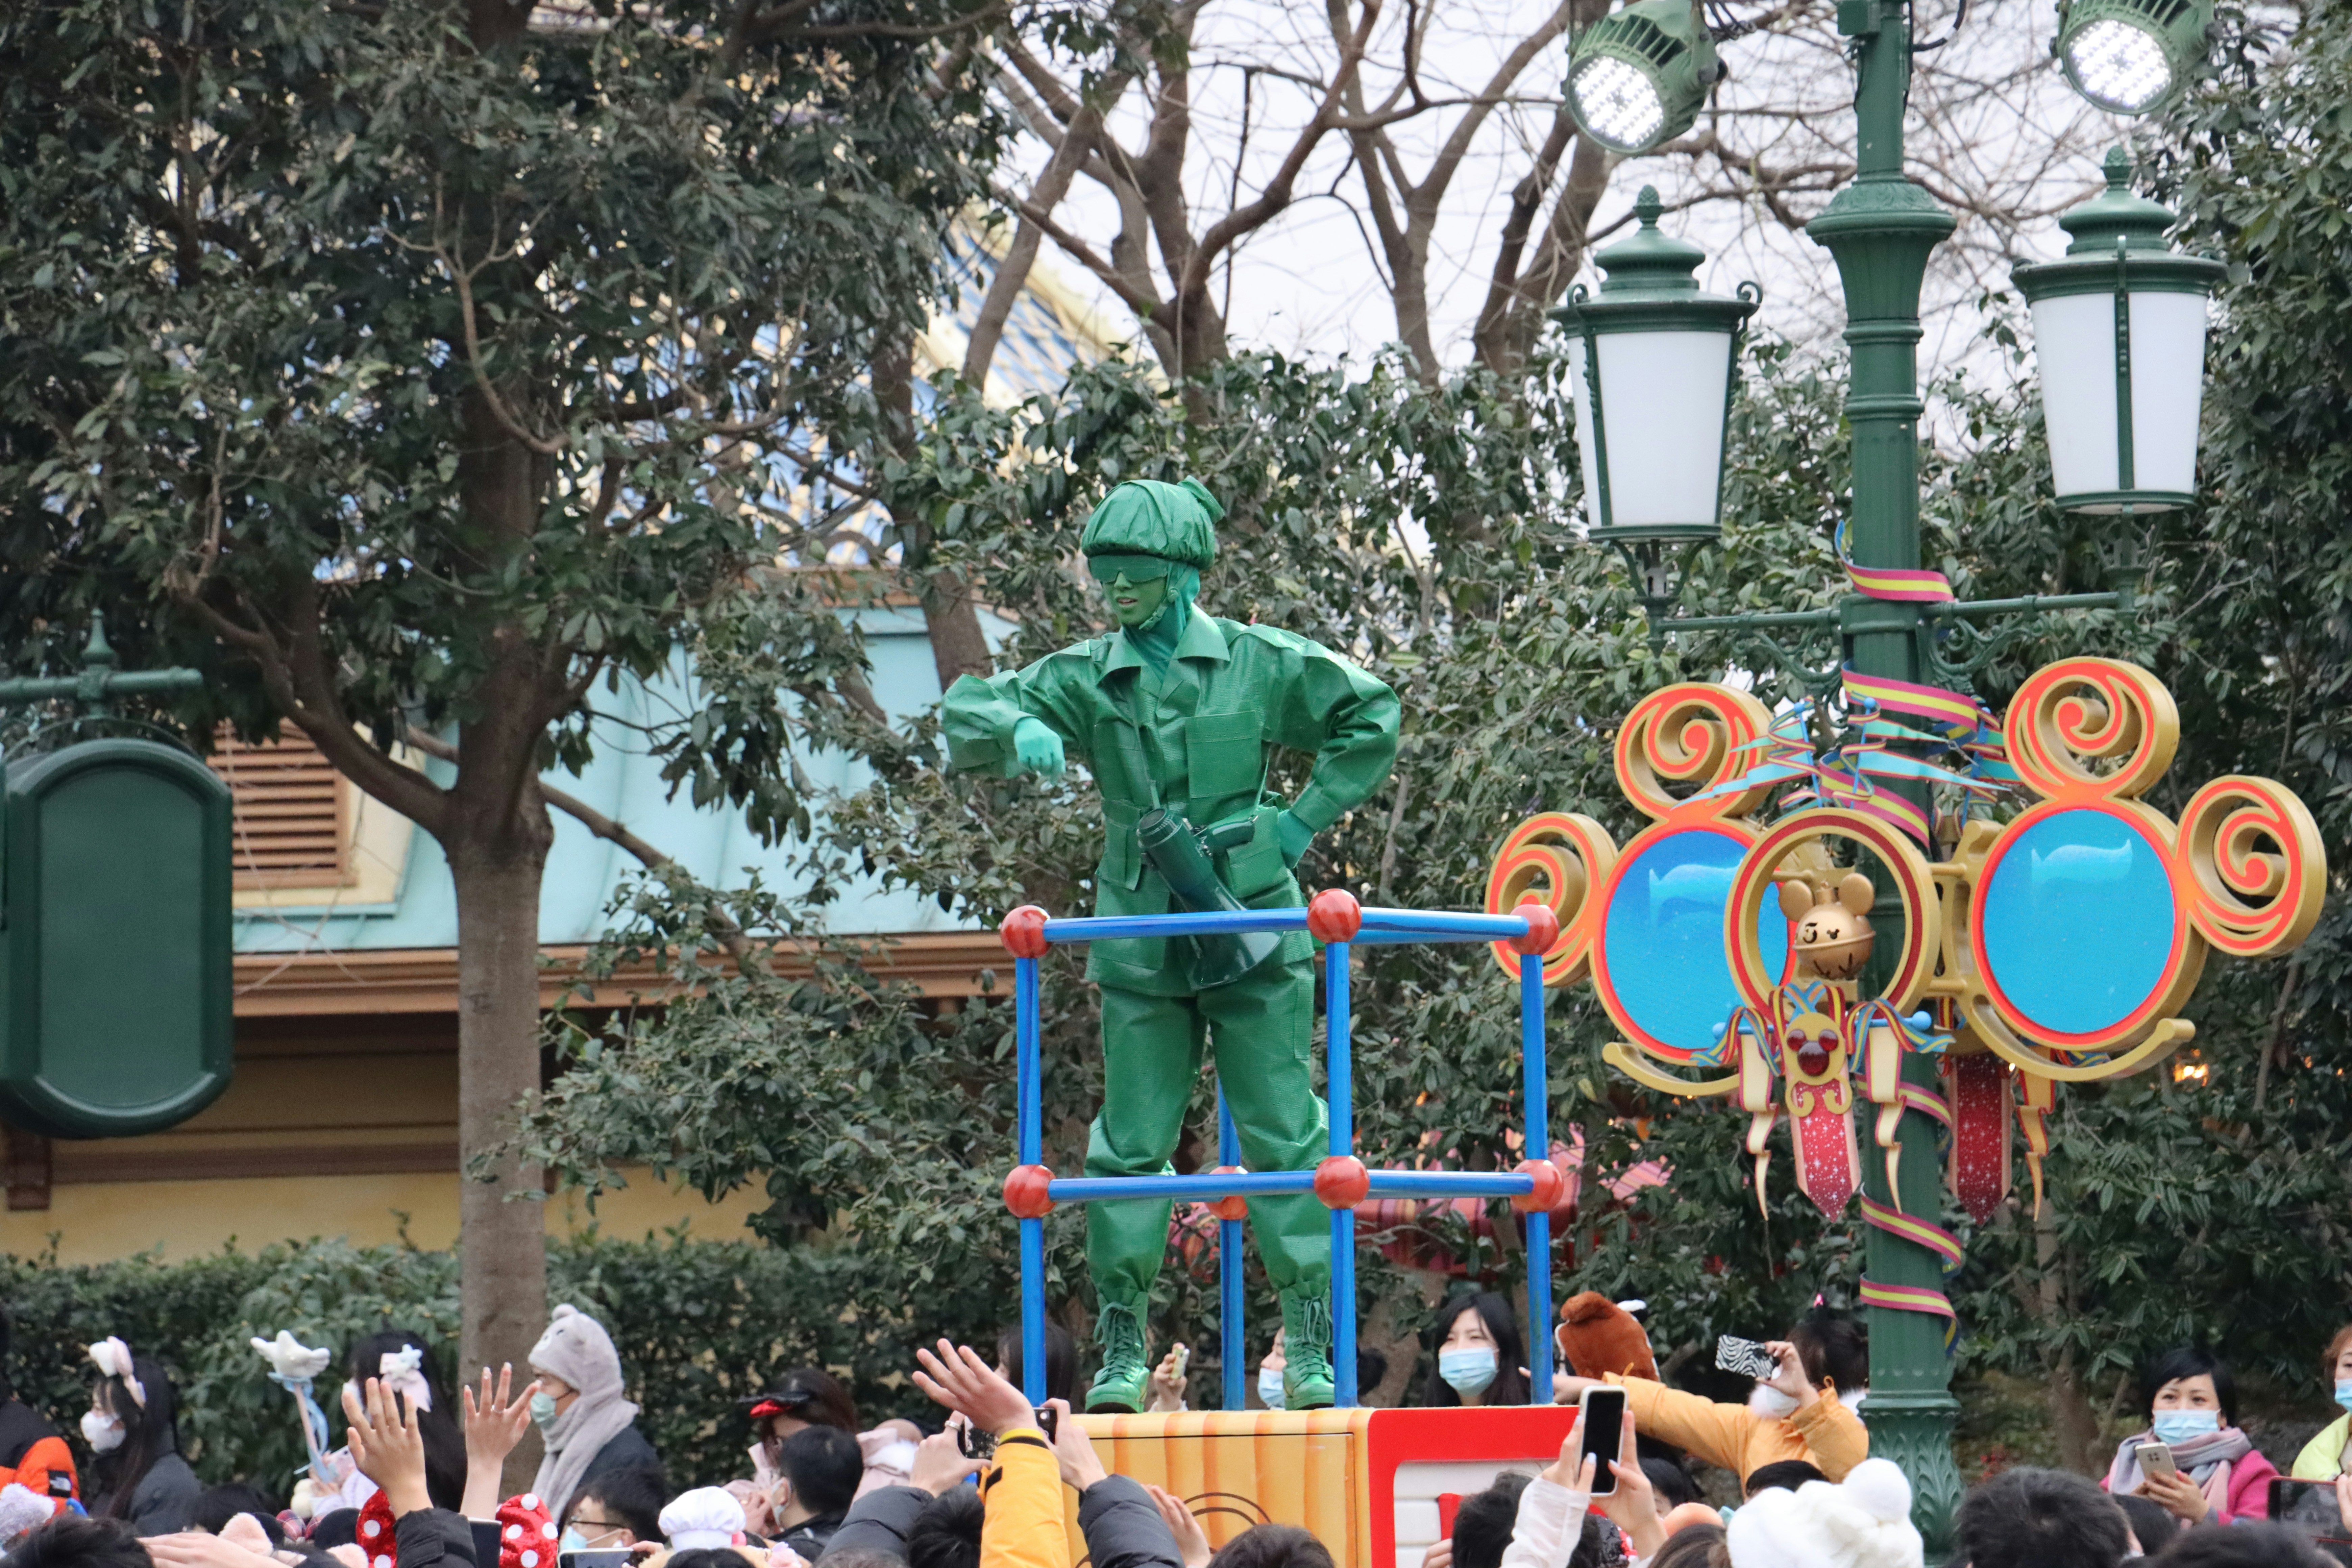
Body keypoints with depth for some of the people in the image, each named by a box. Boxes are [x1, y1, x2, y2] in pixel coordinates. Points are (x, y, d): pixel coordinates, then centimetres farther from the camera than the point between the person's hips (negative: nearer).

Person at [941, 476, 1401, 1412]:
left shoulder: (1258, 665, 1)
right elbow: (967, 713, -3)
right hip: (1141, 939, 2)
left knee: (1282, 1138, -2)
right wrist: (1018, 729, -26)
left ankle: (1311, 1350, 1)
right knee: (1131, 1145, 1)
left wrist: (1306, 819, 3)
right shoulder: (1088, 679, 4)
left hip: (1252, 924, -2)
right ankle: (1122, 1350, 5)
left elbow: (1370, 718, 12)